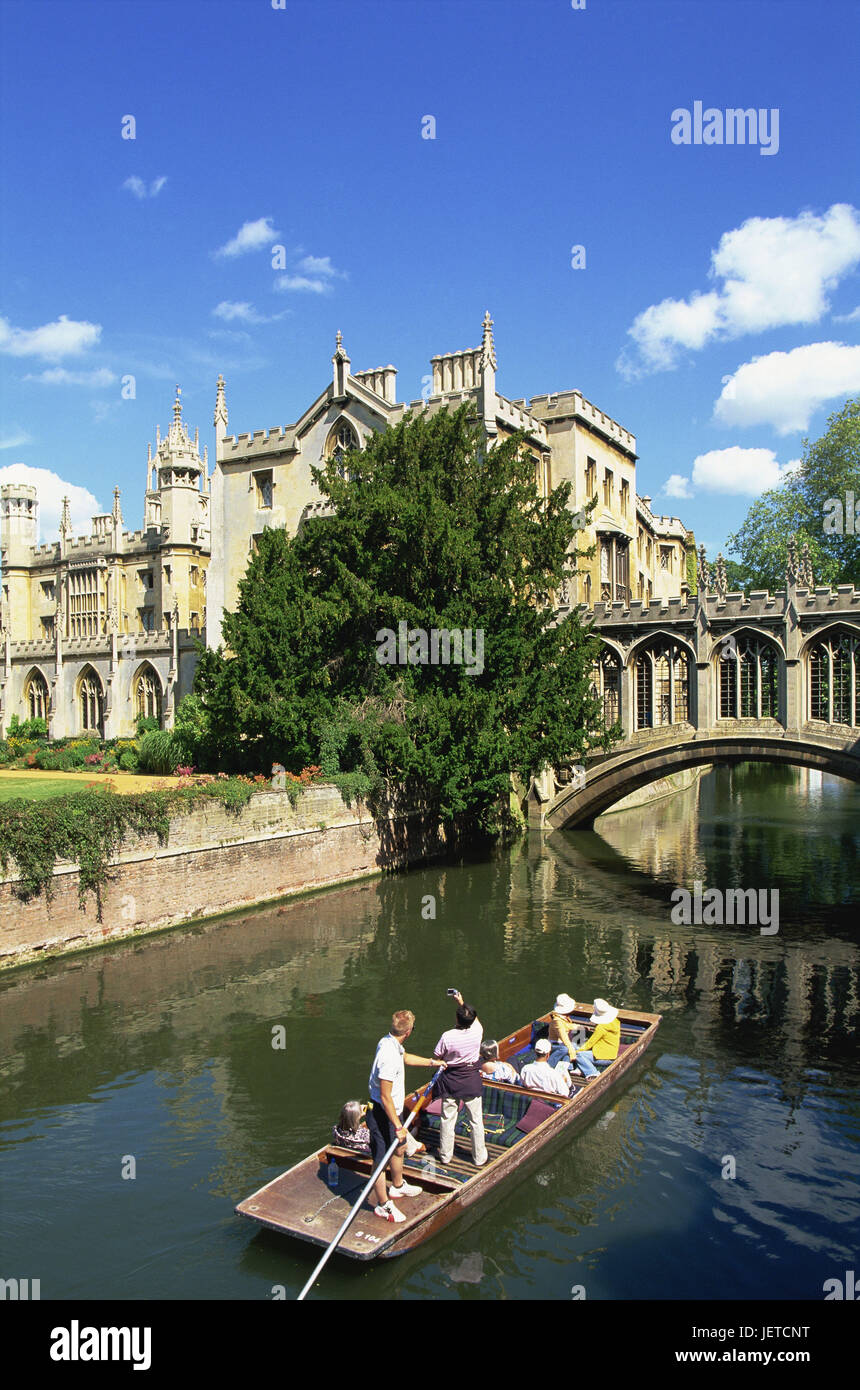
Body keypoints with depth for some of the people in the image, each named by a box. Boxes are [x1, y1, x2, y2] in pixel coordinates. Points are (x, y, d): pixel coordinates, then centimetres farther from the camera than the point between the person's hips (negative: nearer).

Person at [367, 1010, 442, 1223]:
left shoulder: (389, 1042, -2)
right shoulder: (389, 1056, -32)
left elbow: (406, 1057, 22)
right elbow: (385, 1097, -28)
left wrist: (431, 1062, 34)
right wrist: (398, 1126, -21)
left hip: (392, 1110, 10)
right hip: (381, 1113, -10)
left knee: (399, 1148, 27)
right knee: (381, 1160, 7)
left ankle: (397, 1186, 49)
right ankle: (383, 1205, 23)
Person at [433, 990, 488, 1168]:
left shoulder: (447, 1036, -23)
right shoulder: (477, 1031, -16)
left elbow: (437, 1059, -9)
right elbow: (474, 1018, 8)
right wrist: (461, 1002, 17)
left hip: (450, 1081, -1)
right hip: (472, 1081, 1)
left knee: (448, 1119, 15)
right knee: (476, 1120, 14)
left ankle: (445, 1155, 29)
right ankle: (479, 1157, 24)